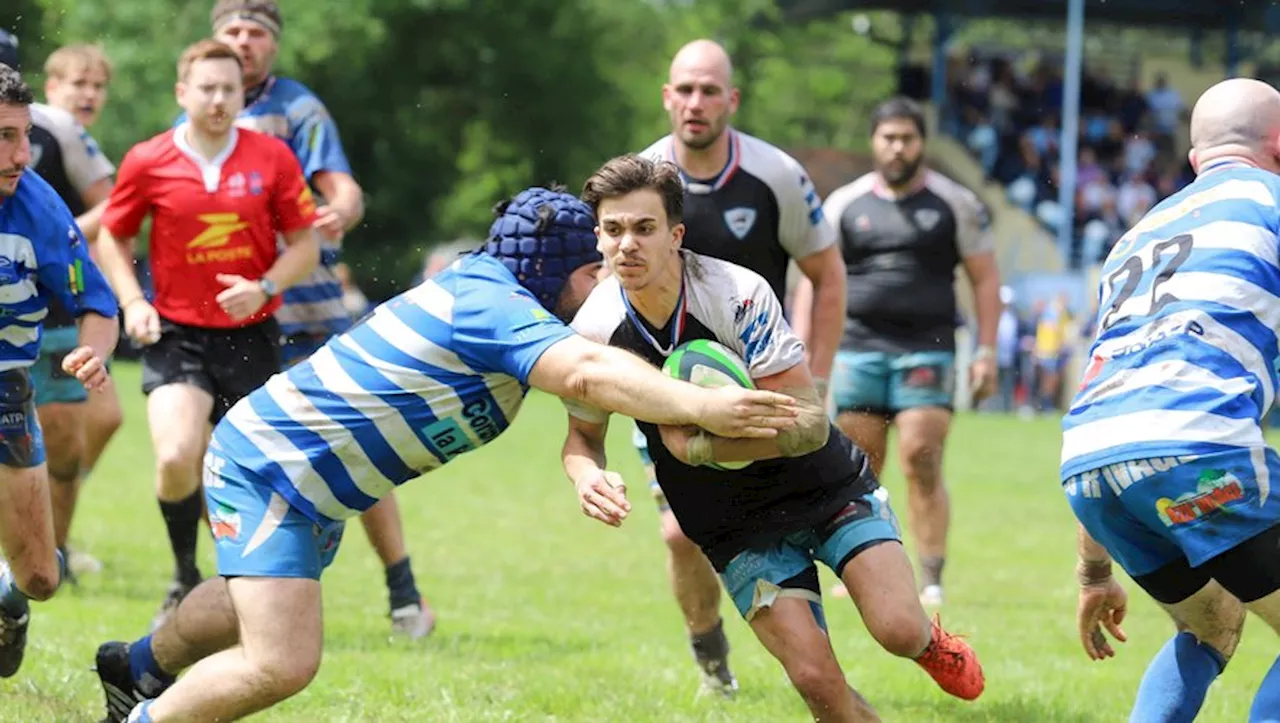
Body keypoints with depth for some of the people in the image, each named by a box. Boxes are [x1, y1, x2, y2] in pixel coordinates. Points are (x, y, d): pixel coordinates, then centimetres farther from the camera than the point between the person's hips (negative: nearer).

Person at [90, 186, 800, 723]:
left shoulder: (485, 293, 2)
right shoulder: (490, 305, -28)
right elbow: (586, 373, -45)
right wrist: (701, 407, -53)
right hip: (265, 466, -10)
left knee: (251, 607, 34)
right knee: (281, 664, -21)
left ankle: (140, 666, 59)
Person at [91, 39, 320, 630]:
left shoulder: (273, 158, -3)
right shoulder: (147, 162, -3)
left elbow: (305, 244, 4)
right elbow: (112, 237, 11)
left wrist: (263, 287, -13)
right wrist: (132, 302, -4)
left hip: (251, 335, 1)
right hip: (176, 334, -1)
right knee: (176, 458, -21)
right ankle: (186, 578, 4)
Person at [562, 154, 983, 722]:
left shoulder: (739, 294, -25)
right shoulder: (593, 330, -15)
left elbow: (810, 425, -25)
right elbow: (583, 436, 3)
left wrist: (699, 447, -31)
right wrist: (588, 478, -20)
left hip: (827, 485, -2)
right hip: (736, 527, 2)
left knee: (900, 632, -19)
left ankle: (928, 641, 20)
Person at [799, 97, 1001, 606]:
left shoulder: (954, 203, 7)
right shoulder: (844, 205, 10)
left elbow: (985, 278, 9)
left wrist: (986, 350, 1)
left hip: (927, 349, -2)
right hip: (858, 348, 2)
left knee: (922, 464, -12)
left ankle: (931, 581, -9)